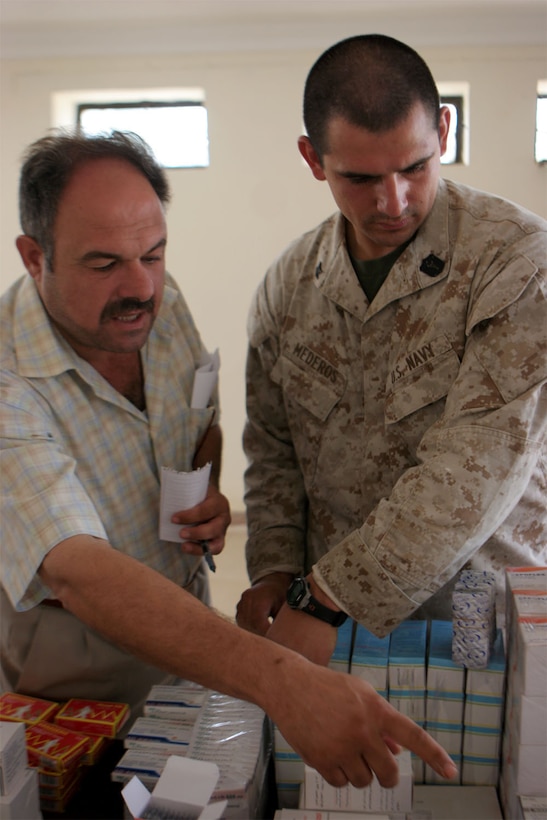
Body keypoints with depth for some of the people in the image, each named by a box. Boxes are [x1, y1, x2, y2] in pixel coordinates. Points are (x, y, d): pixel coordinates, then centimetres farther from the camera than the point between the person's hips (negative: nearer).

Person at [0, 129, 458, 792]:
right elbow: (80, 576, -45)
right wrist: (279, 679, -57)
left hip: (186, 623, 6)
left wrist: (209, 495, -15)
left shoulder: (161, 304, -11)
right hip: (76, 680, -5)